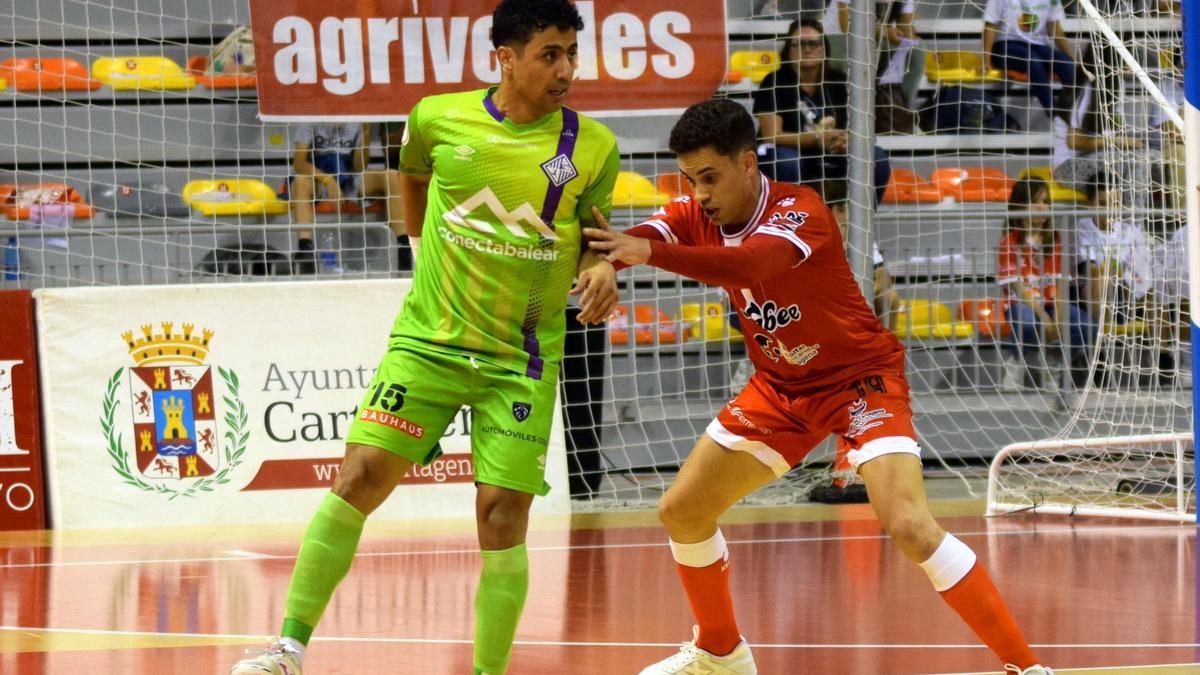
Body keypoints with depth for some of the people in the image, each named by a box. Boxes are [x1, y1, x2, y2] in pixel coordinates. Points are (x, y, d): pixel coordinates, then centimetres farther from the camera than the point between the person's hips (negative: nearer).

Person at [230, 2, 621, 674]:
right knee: (360, 478, -10)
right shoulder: (438, 120, -2)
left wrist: (601, 267, -12)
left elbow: (594, 236, 9)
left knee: (503, 514, -7)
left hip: (521, 360, 0)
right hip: (428, 341, 0)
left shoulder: (592, 147, -3)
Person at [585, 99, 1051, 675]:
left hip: (860, 378, -7)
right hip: (780, 386, 7)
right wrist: (603, 254, -50)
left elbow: (748, 265, -48)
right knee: (681, 512, 8)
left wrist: (651, 252, -60)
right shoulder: (696, 216, -8)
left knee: (909, 526, -25)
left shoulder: (800, 212, -28)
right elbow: (637, 241, -26)